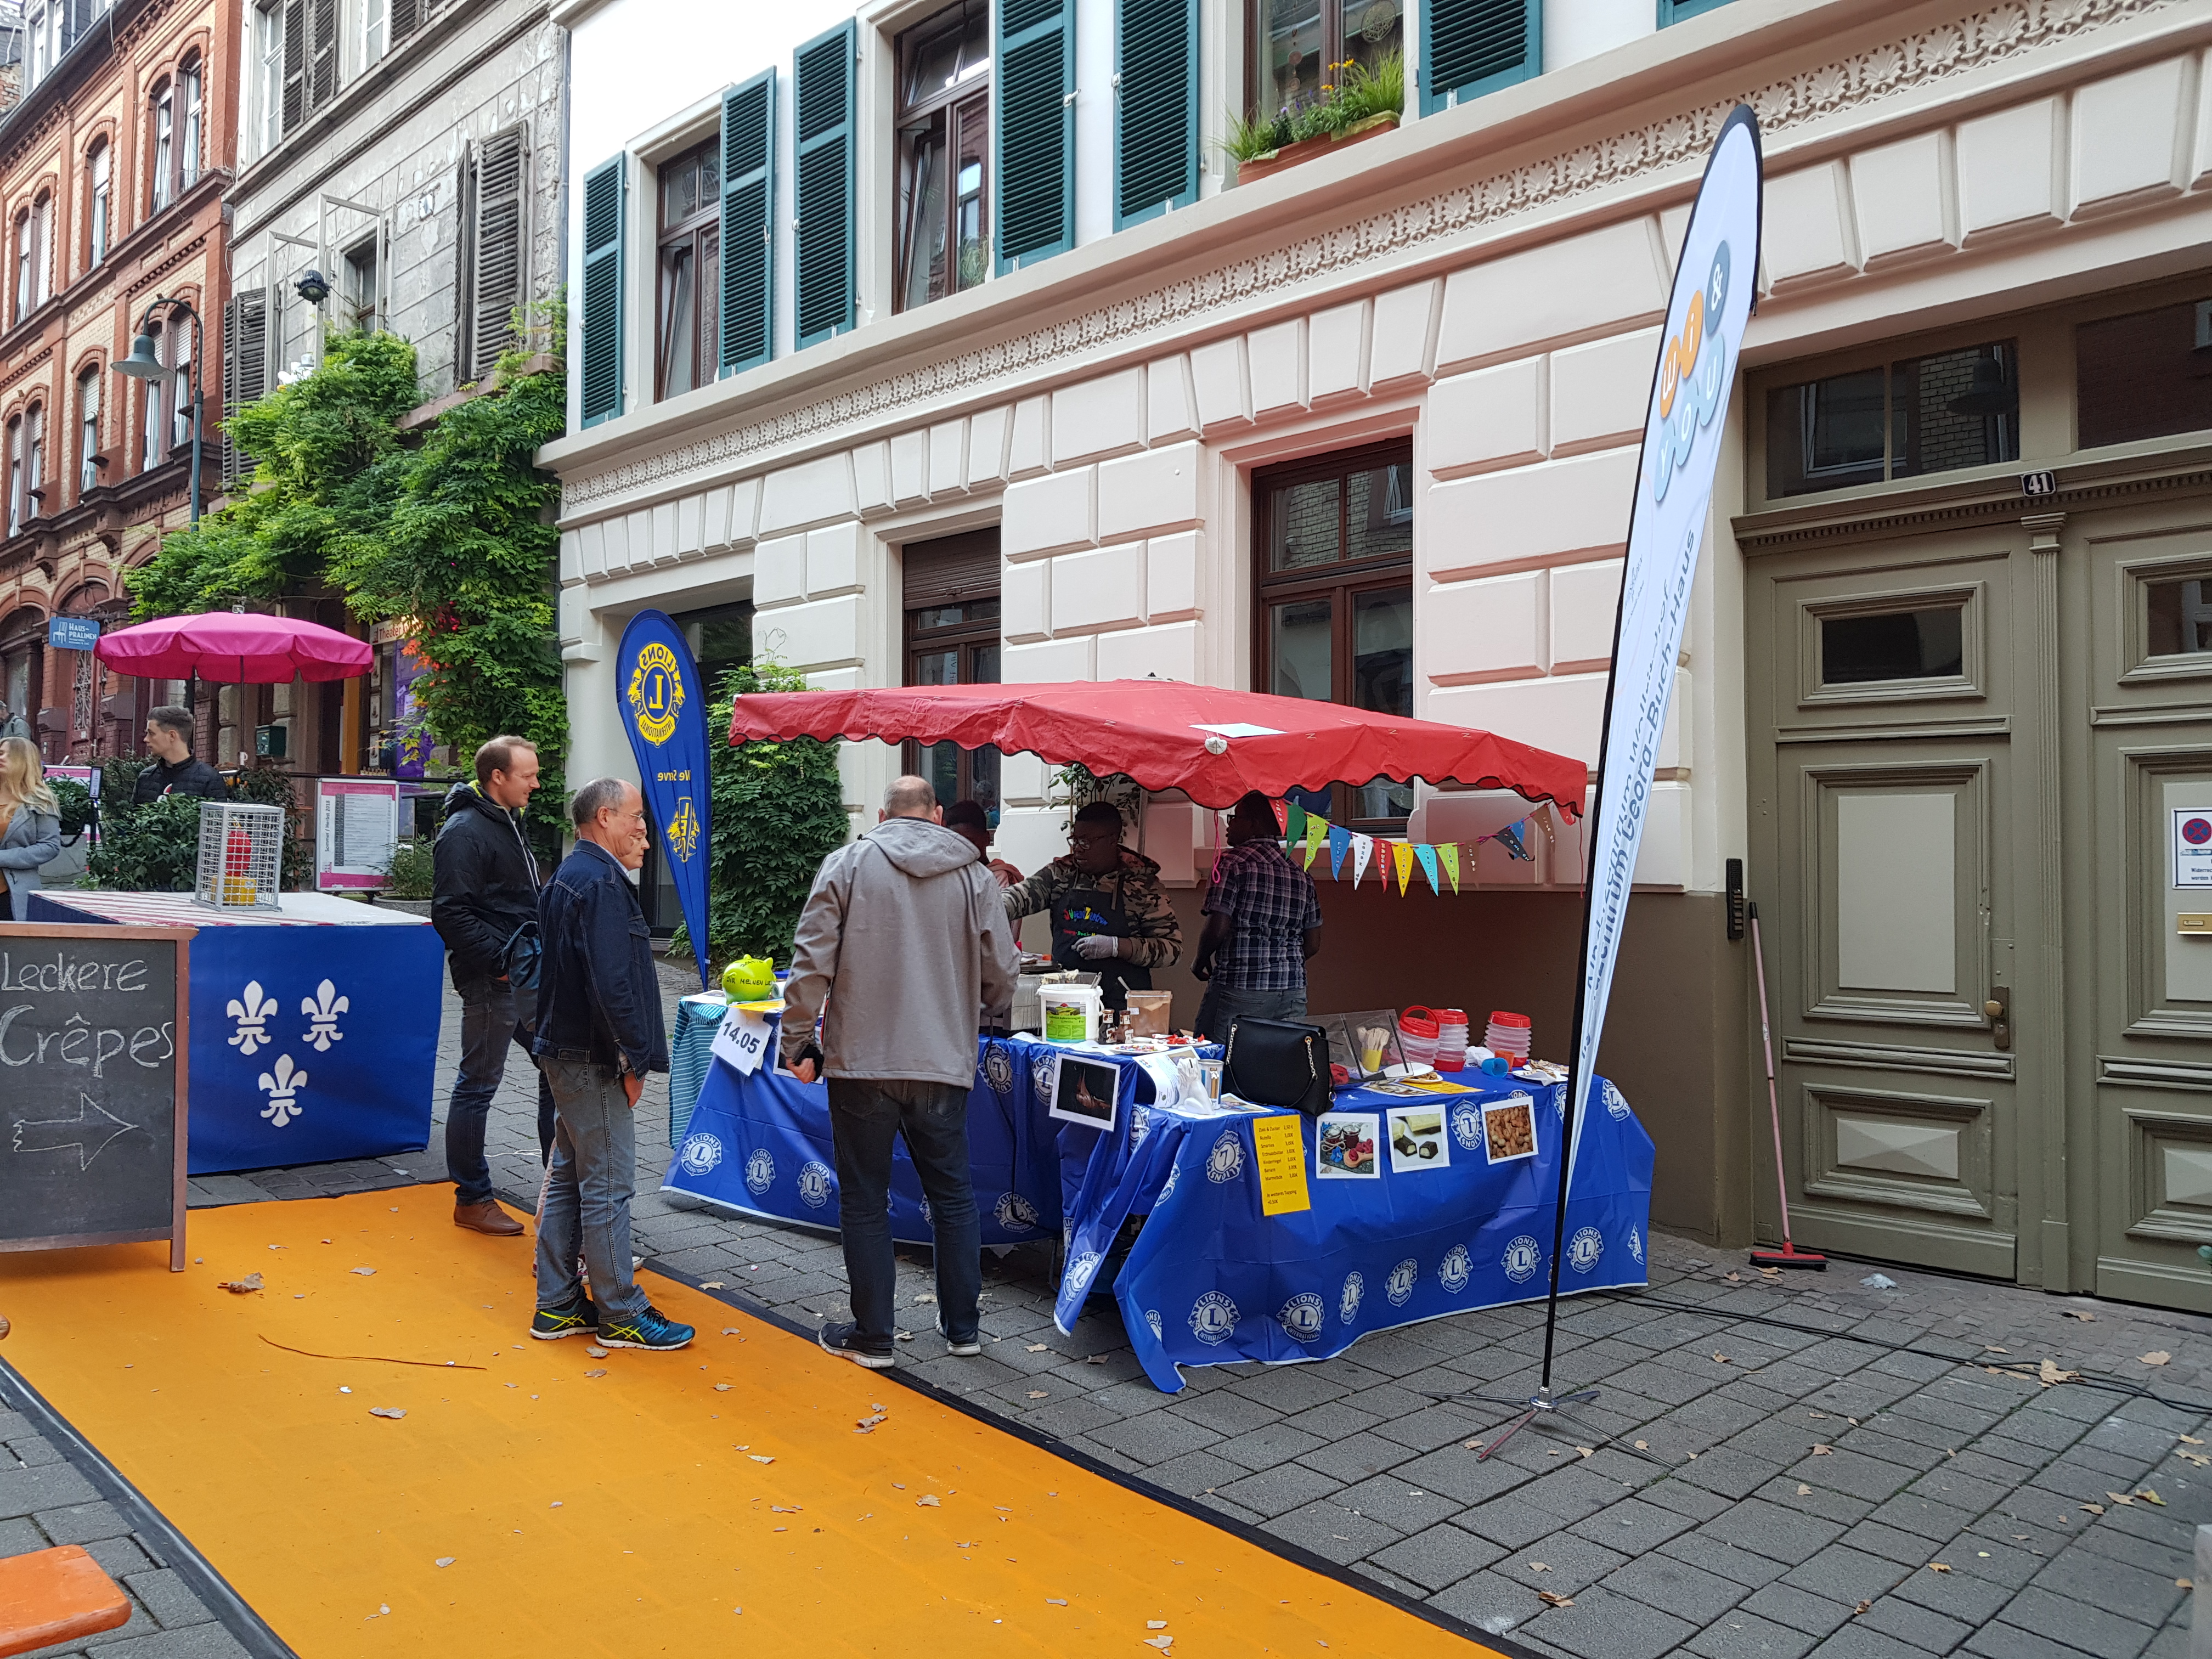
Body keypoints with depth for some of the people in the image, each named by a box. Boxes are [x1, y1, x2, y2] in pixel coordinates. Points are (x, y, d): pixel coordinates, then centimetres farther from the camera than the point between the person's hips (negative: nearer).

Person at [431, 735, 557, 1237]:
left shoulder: (509, 824, 17)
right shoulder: (465, 832, -14)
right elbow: (451, 913, -22)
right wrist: (502, 960, -21)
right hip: (492, 984, -10)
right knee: (478, 1085, 2)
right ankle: (472, 1201, 13)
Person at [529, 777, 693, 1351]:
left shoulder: (570, 877, 15)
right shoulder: (601, 883, -18)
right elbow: (612, 982, -25)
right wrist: (635, 1059, -18)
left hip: (567, 1053, 11)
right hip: (594, 1062, -11)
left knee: (567, 1179, 15)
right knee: (607, 1187, -2)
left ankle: (557, 1307, 24)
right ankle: (621, 1314, 8)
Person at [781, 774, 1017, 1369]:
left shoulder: (848, 864, -1)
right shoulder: (974, 875, 4)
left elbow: (811, 963, -6)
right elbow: (1001, 972, 5)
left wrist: (797, 1042, 3)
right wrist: (984, 1021, 25)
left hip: (861, 1061, -2)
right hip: (945, 1063, 2)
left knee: (865, 1201, 9)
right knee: (953, 1195, 15)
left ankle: (872, 1335, 18)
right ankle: (961, 1326, 24)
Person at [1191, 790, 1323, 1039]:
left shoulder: (1233, 863, -6)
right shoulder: (1300, 875, 12)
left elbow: (1217, 929, -13)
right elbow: (1314, 942, 13)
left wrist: (1200, 960, 5)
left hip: (1240, 991, -6)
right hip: (1293, 994, 6)